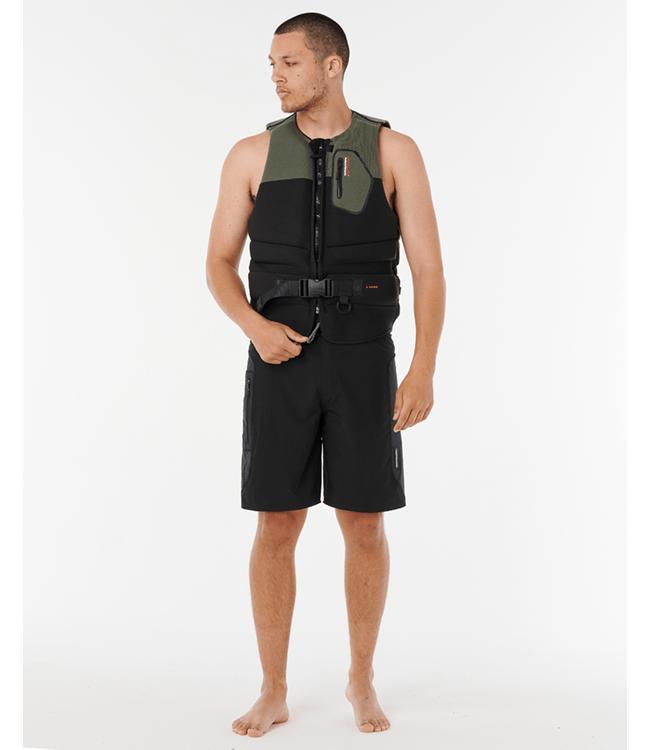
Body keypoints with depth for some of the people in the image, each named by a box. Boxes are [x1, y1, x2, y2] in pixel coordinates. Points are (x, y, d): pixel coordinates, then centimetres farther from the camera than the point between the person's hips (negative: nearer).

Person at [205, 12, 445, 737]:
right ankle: (273, 692, 15)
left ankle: (361, 681, 22)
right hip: (280, 362, 1)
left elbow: (429, 270, -3)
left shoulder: (394, 151, 2)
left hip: (364, 362, -1)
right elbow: (219, 264, 7)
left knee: (364, 524, 3)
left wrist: (423, 370, -14)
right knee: (276, 525, 1)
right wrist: (256, 326, -14)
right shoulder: (252, 154, 6)